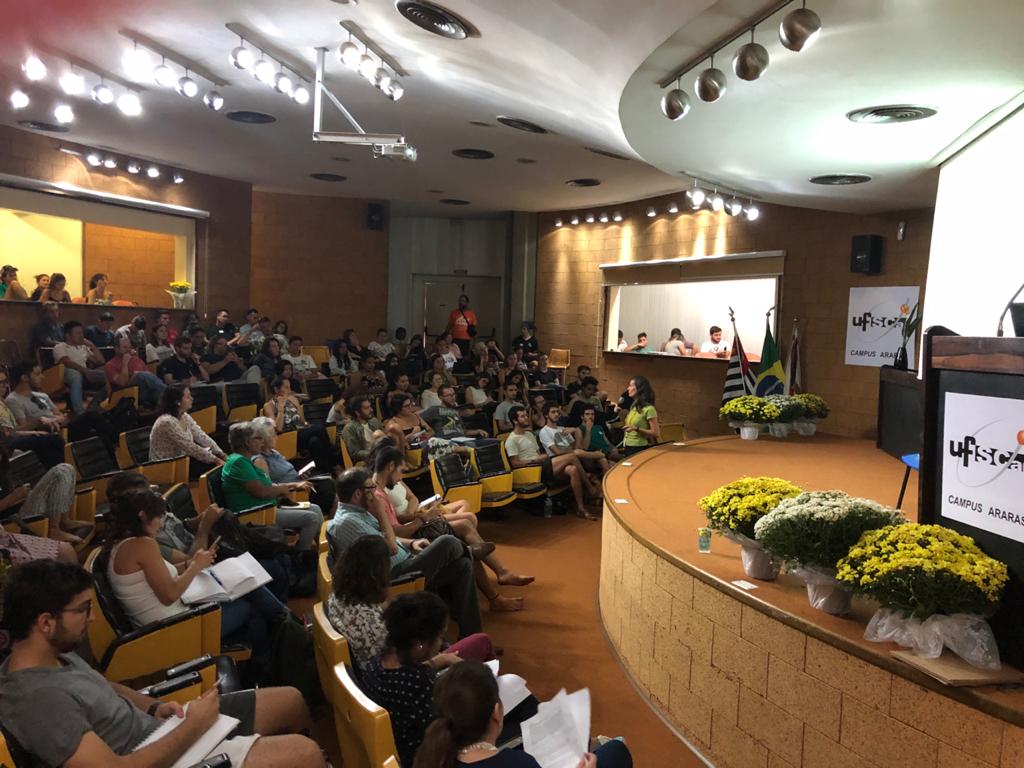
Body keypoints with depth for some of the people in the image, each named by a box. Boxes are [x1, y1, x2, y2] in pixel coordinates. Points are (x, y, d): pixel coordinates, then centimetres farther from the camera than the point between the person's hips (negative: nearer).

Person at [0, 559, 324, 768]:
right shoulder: (39, 697, -29)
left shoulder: (56, 654, 1)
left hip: (155, 727, 10)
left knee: (290, 700, 12)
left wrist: (154, 706, 2)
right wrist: (194, 726, -21)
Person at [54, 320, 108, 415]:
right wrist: (85, 370, -27)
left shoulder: (84, 347, 25)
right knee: (75, 373, -42)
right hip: (68, 376, -5)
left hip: (84, 375, 5)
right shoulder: (60, 347, 7)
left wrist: (91, 345, 14)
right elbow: (68, 363, -13)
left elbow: (101, 361, 19)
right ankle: (79, 412, -50)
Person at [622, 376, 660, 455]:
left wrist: (636, 429, -23)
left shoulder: (649, 409, -12)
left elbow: (656, 433, -14)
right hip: (628, 448, 8)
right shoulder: (633, 407, 12)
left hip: (639, 449, -8)